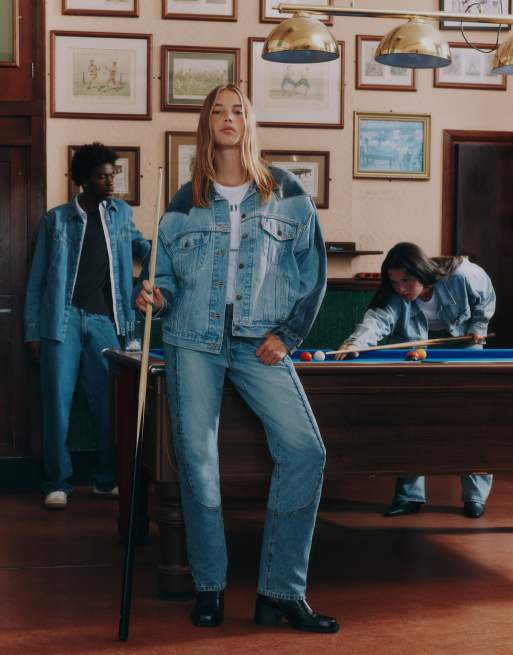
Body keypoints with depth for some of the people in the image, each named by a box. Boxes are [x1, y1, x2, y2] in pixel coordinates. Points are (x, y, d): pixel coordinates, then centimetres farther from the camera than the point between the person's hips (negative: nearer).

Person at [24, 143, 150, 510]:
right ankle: (58, 482, 8)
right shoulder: (56, 219, 3)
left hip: (103, 321, 3)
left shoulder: (121, 213, 12)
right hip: (62, 320, -3)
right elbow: (38, 279, 5)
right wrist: (33, 330, 1)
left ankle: (109, 479, 17)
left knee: (109, 402, 3)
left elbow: (139, 245, 31)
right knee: (58, 404, -2)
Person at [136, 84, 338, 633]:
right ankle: (209, 586, 13)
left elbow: (312, 272, 8)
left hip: (261, 344, -1)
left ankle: (280, 592, -5)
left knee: (305, 451, -15)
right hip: (193, 342, 1)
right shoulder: (184, 203, 10)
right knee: (196, 459, -4)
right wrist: (158, 297, -7)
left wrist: (287, 333, -2)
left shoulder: (286, 193, 7)